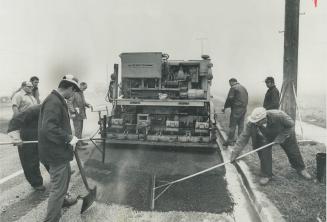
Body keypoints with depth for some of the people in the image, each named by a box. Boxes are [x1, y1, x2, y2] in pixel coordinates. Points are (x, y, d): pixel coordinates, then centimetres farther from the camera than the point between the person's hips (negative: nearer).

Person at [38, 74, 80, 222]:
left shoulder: (58, 100, 9)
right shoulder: (53, 102, -24)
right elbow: (49, 128, -33)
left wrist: (69, 136, 14)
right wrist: (69, 138, -27)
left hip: (60, 149, 11)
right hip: (55, 151, -11)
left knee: (66, 175, 30)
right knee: (58, 187, -1)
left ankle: (62, 199, 53)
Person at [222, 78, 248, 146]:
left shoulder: (233, 88, -9)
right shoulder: (243, 87, 17)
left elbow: (229, 99, -12)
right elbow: (246, 99, 20)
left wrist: (225, 107, -3)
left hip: (236, 109, -8)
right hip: (244, 109, 8)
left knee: (232, 125, -4)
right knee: (241, 125, 13)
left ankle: (230, 141, -2)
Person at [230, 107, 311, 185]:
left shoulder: (278, 115, -42)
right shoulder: (251, 124, -37)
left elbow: (290, 125, -24)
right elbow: (243, 137, -33)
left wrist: (279, 138, -29)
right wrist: (235, 152, -38)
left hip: (285, 133, -1)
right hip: (265, 137, 1)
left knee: (293, 151, 13)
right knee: (264, 153, -11)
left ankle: (301, 169, 42)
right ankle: (266, 175, 10)